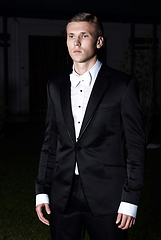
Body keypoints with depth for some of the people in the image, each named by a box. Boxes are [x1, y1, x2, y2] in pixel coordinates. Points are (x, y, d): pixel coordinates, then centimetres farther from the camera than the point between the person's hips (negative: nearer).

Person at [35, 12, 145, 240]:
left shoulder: (123, 85, -4)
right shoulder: (56, 86, 10)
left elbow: (136, 145, -5)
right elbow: (50, 142, 13)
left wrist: (130, 200, -9)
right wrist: (42, 191, 8)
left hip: (106, 196, -4)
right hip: (62, 195, 4)